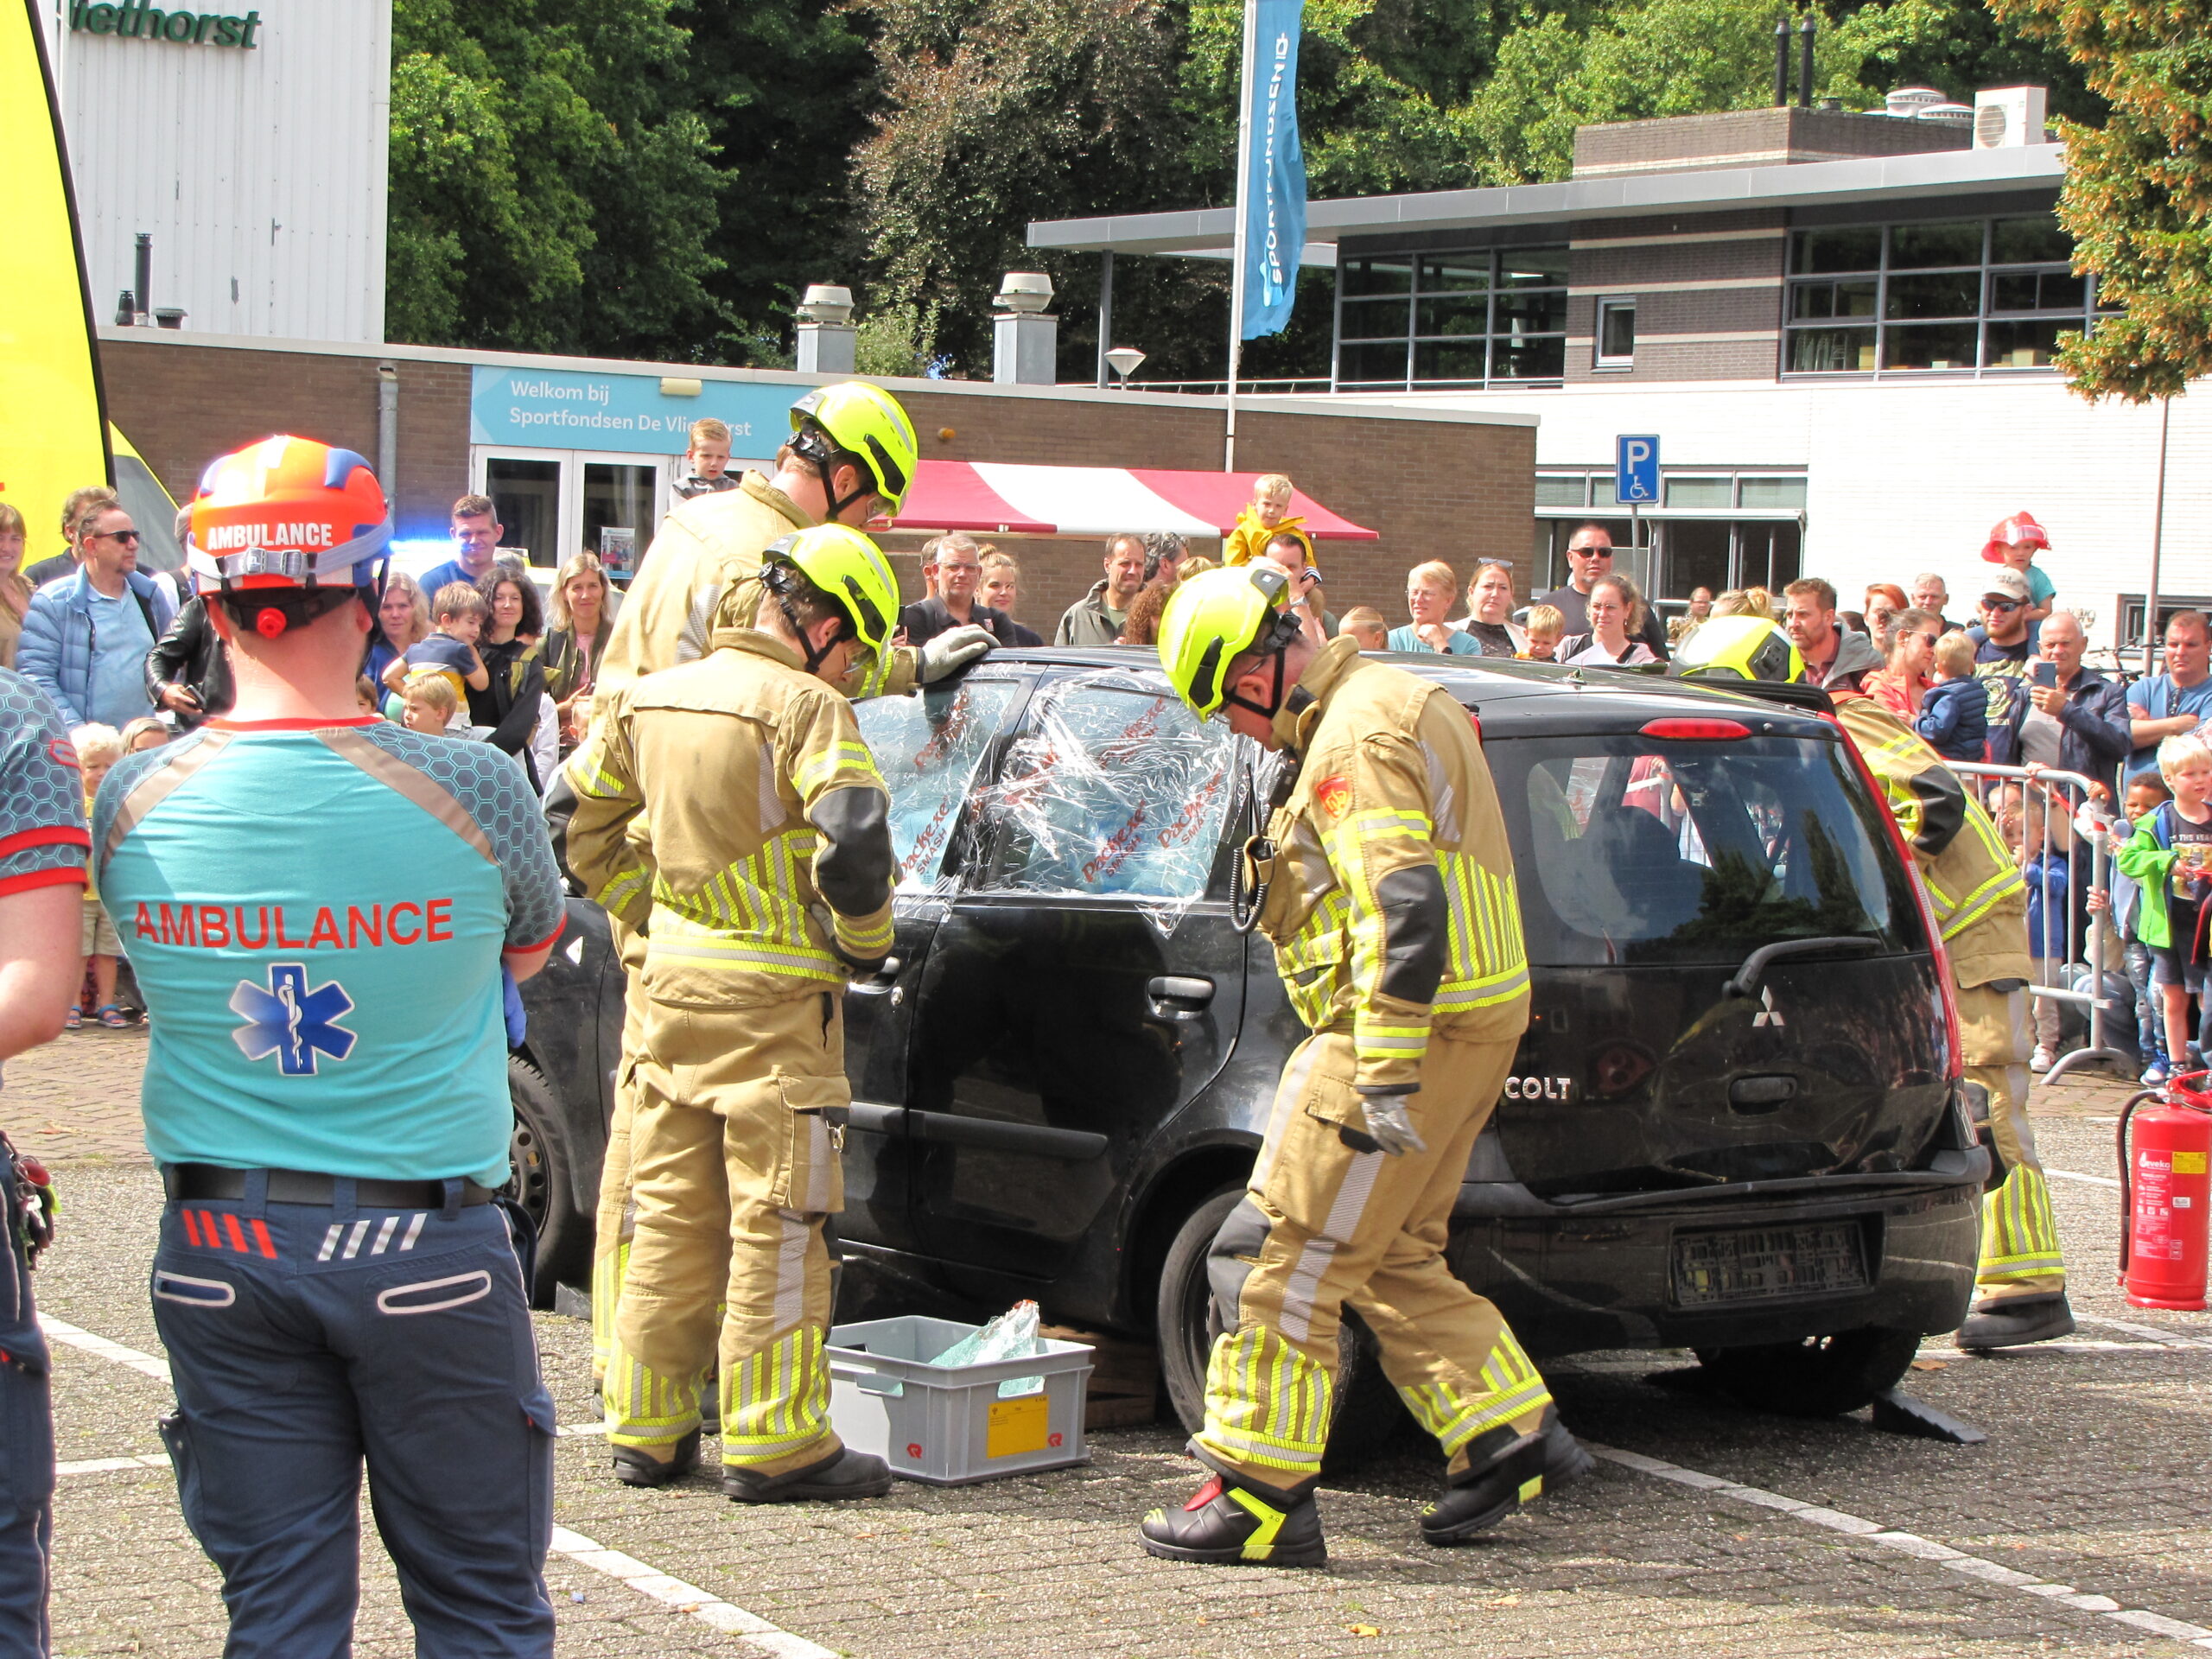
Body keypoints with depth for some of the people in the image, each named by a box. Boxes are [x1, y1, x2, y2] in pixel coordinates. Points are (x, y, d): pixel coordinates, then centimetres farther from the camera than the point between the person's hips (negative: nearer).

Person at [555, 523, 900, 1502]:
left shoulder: (650, 699, 10)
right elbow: (852, 839, -23)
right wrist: (864, 943, -7)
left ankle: (647, 1428, 18)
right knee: (777, 1222, -2)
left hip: (673, 981, 7)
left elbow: (577, 817, 17)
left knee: (673, 1212, 13)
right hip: (773, 993, -7)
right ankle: (774, 1442, -1)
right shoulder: (807, 708, -13)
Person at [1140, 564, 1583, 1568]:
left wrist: (1387, 1077, -26)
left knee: (1282, 1258, -6)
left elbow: (1404, 912, -25)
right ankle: (1510, 1436, 18)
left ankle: (1262, 1497, -3)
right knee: (1394, 1259, 18)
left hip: (1409, 1031, -10)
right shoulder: (1398, 702, 19)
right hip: (1465, 1028, 10)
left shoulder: (1354, 739, -15)